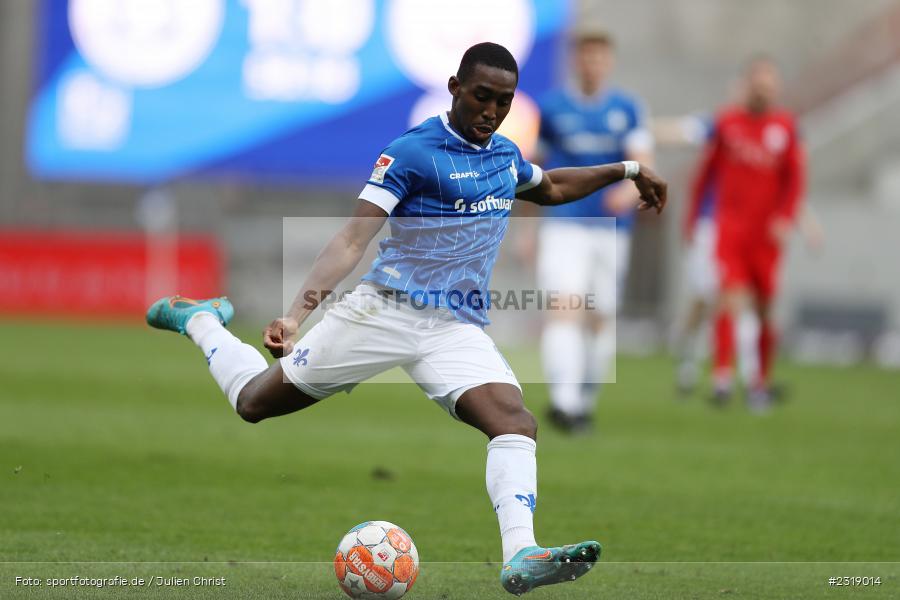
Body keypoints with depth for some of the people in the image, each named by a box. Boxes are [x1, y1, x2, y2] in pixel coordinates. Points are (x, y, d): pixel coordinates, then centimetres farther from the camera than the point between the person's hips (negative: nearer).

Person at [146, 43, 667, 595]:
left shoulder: (506, 155, 12)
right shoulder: (413, 151, -12)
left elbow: (551, 186, 37)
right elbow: (354, 239, -19)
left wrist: (627, 169, 33)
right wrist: (297, 313, -30)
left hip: (460, 329, 5)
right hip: (386, 310, -5)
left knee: (516, 421, -24)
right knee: (255, 401, 6)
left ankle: (521, 554, -39)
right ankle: (200, 321, 36)